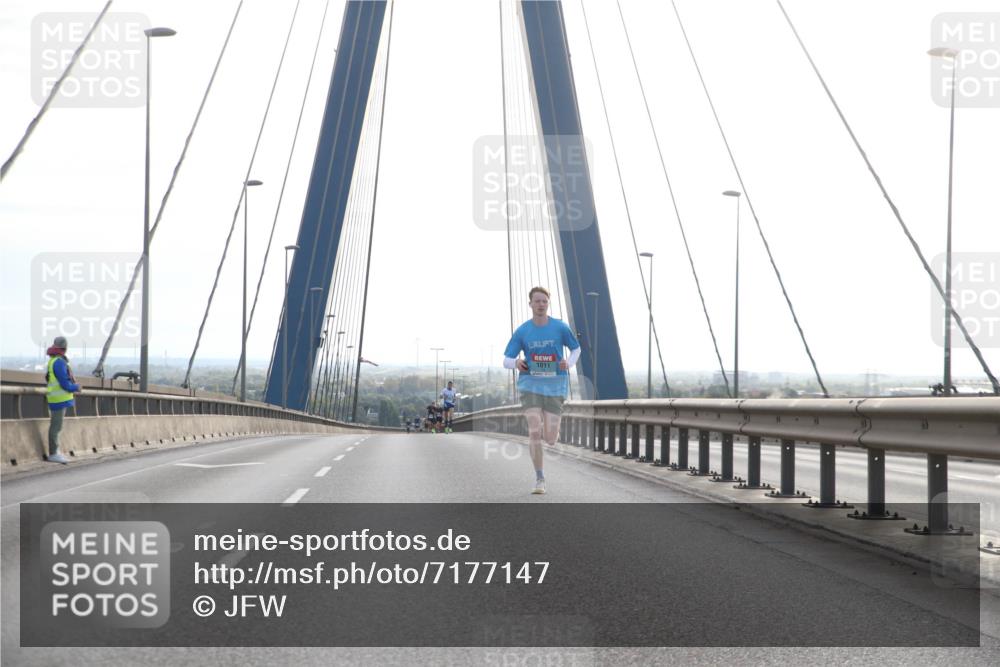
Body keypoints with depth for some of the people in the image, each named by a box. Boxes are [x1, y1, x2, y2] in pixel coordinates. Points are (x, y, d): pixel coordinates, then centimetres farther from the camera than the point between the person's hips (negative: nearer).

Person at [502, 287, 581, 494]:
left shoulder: (560, 328, -1)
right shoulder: (522, 331, -1)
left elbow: (576, 349, 13)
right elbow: (506, 360, 2)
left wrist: (569, 363, -9)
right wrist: (516, 363, -23)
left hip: (555, 387, 0)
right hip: (530, 386, 0)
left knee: (550, 438, -3)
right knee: (534, 432, -15)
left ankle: (550, 428, 37)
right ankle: (539, 479, -2)